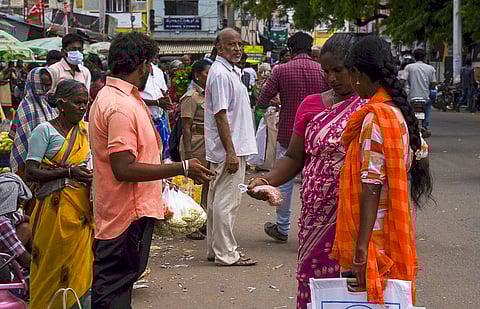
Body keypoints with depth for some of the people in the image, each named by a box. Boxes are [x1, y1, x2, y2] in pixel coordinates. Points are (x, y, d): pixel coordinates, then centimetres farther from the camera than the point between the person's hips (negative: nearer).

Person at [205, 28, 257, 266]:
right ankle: (226, 253, -3)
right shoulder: (220, 74, -15)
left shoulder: (231, 72, 17)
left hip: (233, 148, 11)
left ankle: (215, 250, 22)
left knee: (218, 200, 14)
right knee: (226, 201, -7)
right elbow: (220, 115, -21)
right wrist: (231, 152, -23)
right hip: (229, 149, -11)